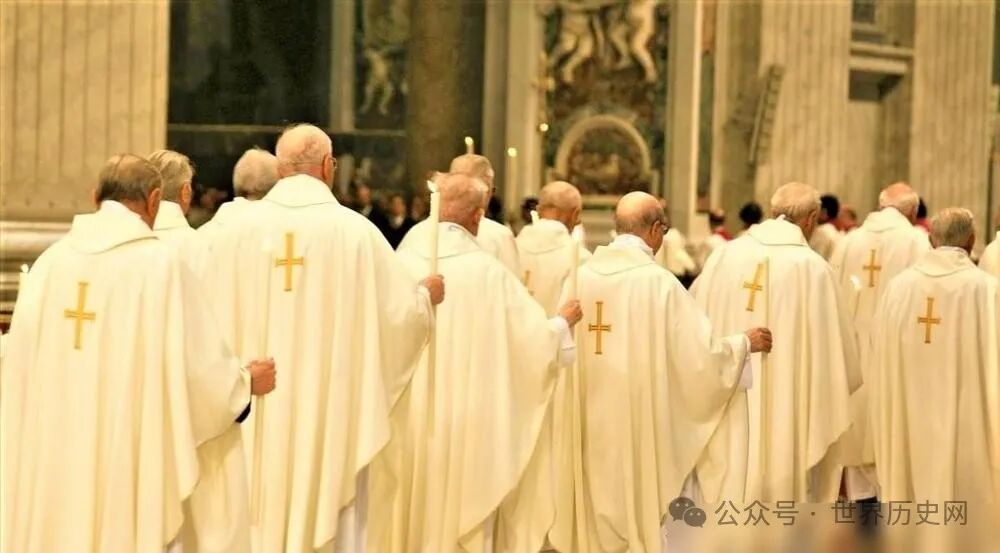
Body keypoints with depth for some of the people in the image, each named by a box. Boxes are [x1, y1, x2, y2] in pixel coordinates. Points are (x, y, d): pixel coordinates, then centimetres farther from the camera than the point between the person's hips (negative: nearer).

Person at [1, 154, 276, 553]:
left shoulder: (50, 261, 3)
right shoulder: (160, 264, -10)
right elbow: (199, 364, -9)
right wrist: (246, 382, 9)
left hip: (52, 459, 4)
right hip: (132, 457, -4)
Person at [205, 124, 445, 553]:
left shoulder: (240, 229, -3)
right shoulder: (354, 230, -9)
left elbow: (212, 317, 2)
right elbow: (399, 313, -5)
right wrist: (426, 295, 16)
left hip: (257, 413, 2)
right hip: (331, 410, -2)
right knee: (333, 517, 8)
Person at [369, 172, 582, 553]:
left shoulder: (402, 262, -4)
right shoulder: (489, 272, -11)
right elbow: (537, 339, -7)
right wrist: (564, 321, 13)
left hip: (405, 418, 3)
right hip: (465, 423, -3)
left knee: (404, 515, 14)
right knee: (458, 514, 7)